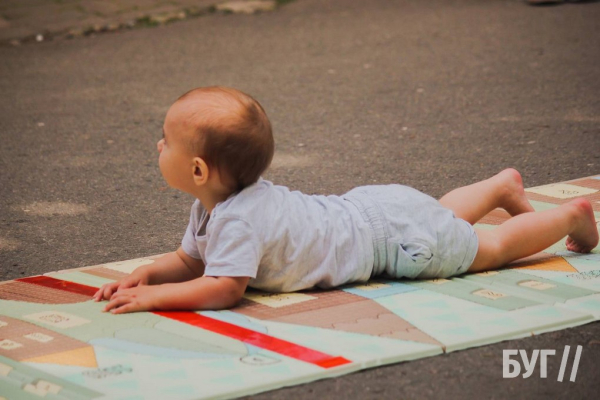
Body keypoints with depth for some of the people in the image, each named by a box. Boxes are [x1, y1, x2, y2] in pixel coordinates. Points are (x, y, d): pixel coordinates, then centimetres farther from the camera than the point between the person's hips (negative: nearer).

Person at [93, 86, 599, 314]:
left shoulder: (239, 219, -36)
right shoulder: (213, 206, -6)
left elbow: (223, 288, -40)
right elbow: (189, 261, 4)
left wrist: (153, 296, -36)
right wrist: (145, 274, -14)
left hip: (394, 233, -8)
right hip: (365, 210, 8)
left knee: (493, 247, 10)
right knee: (443, 217, 36)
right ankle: (504, 185, 55)